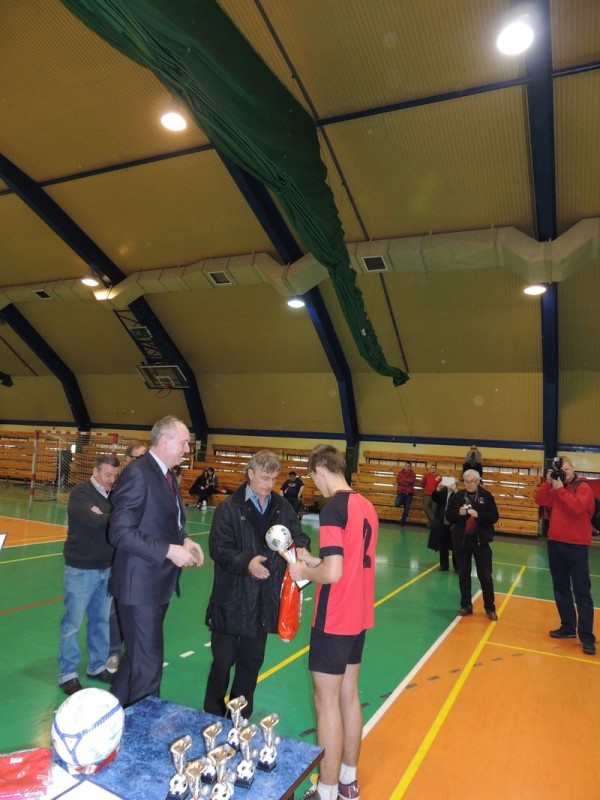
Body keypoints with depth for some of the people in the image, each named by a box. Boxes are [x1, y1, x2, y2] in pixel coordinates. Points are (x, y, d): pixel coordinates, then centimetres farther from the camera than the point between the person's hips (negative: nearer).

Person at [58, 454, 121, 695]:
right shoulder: (79, 493, -12)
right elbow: (95, 522, -27)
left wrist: (103, 517, -19)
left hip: (107, 569, 6)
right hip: (81, 569, -6)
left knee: (101, 621, 15)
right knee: (72, 624, 5)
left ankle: (97, 667, 30)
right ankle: (67, 674, 19)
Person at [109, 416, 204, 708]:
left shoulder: (167, 475, 10)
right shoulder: (137, 473, -19)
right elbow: (120, 532, -24)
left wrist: (184, 540, 0)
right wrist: (169, 550, -25)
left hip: (159, 583, 10)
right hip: (139, 585, -10)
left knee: (138, 658, 23)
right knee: (148, 666, 1)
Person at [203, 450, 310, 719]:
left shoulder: (282, 507, 3)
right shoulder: (230, 507, -10)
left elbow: (298, 535, 4)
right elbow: (218, 547, -14)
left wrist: (300, 549, -19)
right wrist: (246, 562, -28)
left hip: (265, 600, 4)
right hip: (232, 599, -4)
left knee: (252, 661, 17)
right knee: (223, 661, 8)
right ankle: (213, 716, 28)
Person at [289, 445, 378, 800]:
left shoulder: (333, 509, -20)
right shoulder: (366, 505, 4)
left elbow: (333, 573, -26)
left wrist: (304, 572, -8)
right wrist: (315, 560, 10)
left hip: (335, 620, -8)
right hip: (359, 616, 8)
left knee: (327, 701, 7)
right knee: (349, 694, 20)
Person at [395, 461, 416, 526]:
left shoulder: (412, 474, 6)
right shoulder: (400, 473, 6)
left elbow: (411, 481, -14)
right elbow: (398, 480, -9)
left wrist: (403, 480, -10)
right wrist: (407, 482, -14)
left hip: (409, 492, 0)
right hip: (401, 491, 0)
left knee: (407, 507, 1)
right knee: (397, 504, -20)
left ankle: (403, 520, 15)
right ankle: (403, 502, 15)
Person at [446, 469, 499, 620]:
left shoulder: (486, 496, -4)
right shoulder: (457, 496, 2)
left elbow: (494, 517, -6)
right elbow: (448, 516, 3)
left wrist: (478, 515, -22)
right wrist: (458, 513, -17)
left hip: (481, 541, -2)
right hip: (461, 541, 2)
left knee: (485, 576, 3)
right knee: (463, 575, 10)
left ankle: (490, 608, 19)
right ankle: (466, 606, 24)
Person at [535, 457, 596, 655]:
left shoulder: (583, 487, -8)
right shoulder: (557, 488, 11)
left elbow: (578, 507, -24)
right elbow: (540, 501, 1)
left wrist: (560, 489, -20)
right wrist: (548, 482, -8)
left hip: (576, 545, -6)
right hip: (555, 543, 6)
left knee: (581, 591, -3)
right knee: (561, 589, 13)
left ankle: (586, 637, 0)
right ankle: (568, 627, 24)